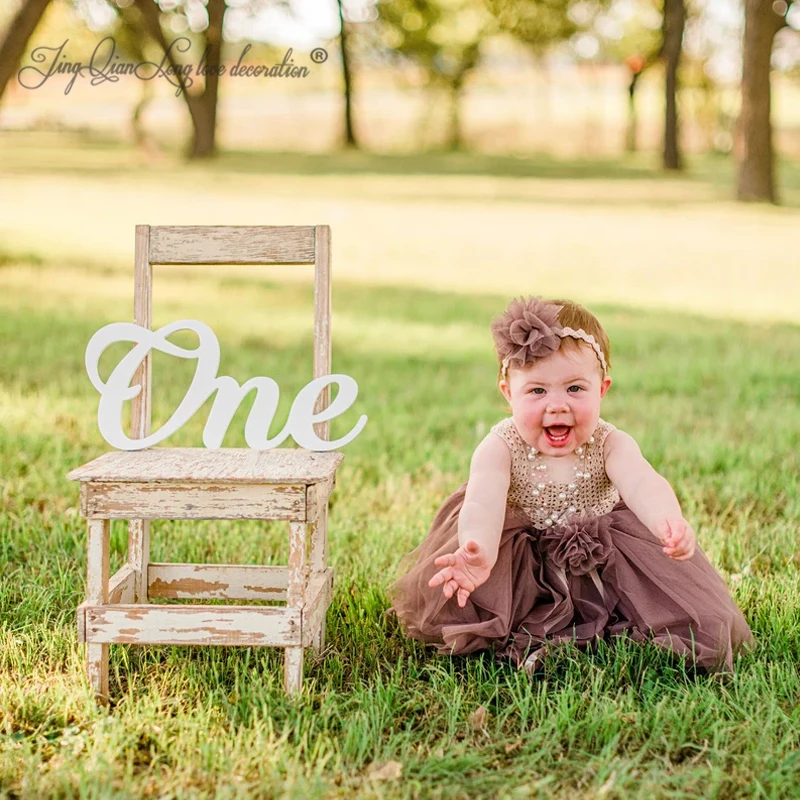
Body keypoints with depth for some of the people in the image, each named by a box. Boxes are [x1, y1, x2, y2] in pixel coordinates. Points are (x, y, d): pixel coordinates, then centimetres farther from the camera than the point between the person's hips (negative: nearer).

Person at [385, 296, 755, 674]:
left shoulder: (611, 445, -14)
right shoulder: (499, 448, -17)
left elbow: (643, 485, -35)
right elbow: (483, 504, -35)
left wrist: (669, 522, -60)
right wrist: (480, 554, -59)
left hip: (601, 560, 1)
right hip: (518, 570, 0)